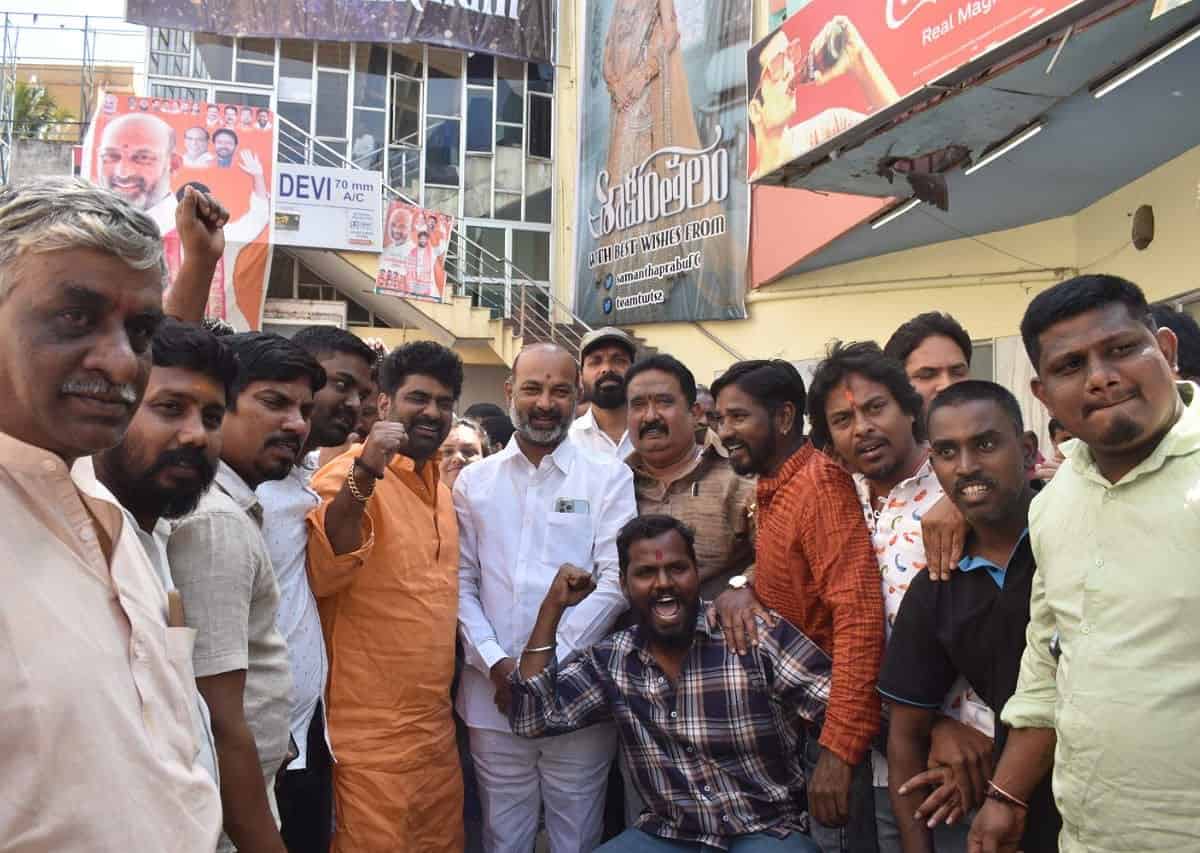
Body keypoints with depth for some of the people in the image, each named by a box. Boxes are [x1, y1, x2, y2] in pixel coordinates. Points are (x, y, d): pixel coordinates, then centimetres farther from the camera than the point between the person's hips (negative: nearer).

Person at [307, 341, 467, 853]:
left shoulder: (439, 487, 12)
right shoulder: (349, 475, -13)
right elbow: (317, 576, -28)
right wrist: (362, 477, -39)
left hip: (437, 724, 8)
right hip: (371, 734, -8)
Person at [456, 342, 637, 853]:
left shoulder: (609, 478, 0)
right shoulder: (473, 481, 8)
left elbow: (614, 582, -7)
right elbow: (462, 583, 5)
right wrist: (496, 663, -8)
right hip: (492, 695, 2)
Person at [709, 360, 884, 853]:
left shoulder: (820, 482, -19)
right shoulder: (773, 487, 8)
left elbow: (859, 616, -26)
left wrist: (839, 748, -27)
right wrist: (741, 589, -7)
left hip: (829, 718, -8)